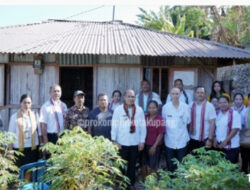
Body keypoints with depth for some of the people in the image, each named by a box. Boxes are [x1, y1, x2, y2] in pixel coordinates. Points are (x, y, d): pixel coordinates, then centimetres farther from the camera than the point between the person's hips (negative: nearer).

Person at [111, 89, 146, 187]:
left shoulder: (139, 110, 2)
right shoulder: (118, 110, -3)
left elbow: (143, 126, 3)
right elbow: (114, 126, -3)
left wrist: (142, 141, 0)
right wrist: (114, 141, -6)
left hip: (135, 143, 2)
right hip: (122, 143, -2)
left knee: (132, 166, 13)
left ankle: (131, 184, 26)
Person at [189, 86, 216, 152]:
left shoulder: (209, 106, -7)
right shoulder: (191, 106, 4)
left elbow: (212, 123, -9)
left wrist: (210, 139, -13)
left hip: (204, 139, -3)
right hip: (192, 139, 3)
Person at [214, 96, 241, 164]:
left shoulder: (234, 114, -11)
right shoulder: (219, 114, 9)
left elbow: (235, 129, -17)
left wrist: (225, 141, -20)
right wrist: (215, 140, 4)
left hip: (231, 146, -6)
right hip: (220, 145, 6)